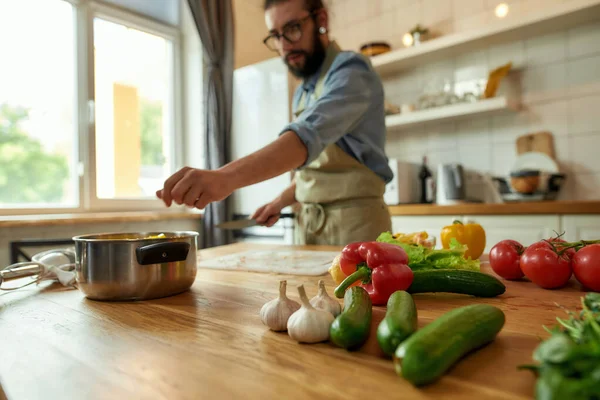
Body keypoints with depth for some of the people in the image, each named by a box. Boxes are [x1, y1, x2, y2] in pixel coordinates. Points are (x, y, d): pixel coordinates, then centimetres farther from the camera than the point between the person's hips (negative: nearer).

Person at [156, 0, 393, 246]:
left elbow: (308, 135, -32)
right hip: (308, 224, 8)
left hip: (355, 223, -7)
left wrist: (227, 177, -45)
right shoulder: (302, 93, 13)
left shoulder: (350, 70, -13)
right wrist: (281, 202, 6)